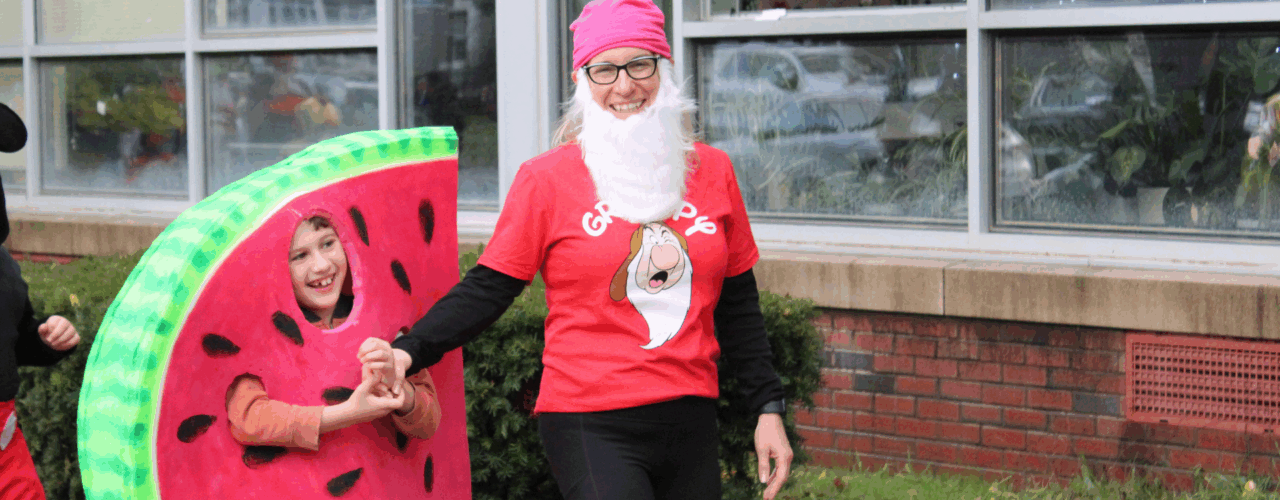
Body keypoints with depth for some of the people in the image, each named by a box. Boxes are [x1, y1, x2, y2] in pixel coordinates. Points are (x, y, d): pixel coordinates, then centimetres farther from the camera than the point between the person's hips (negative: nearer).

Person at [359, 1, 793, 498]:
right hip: (591, 427, -4)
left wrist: (768, 406, 11)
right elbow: (487, 289, -2)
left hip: (690, 420, 5)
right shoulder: (549, 178, -3)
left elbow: (737, 305, 14)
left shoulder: (711, 171, 8)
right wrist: (411, 351, -16)